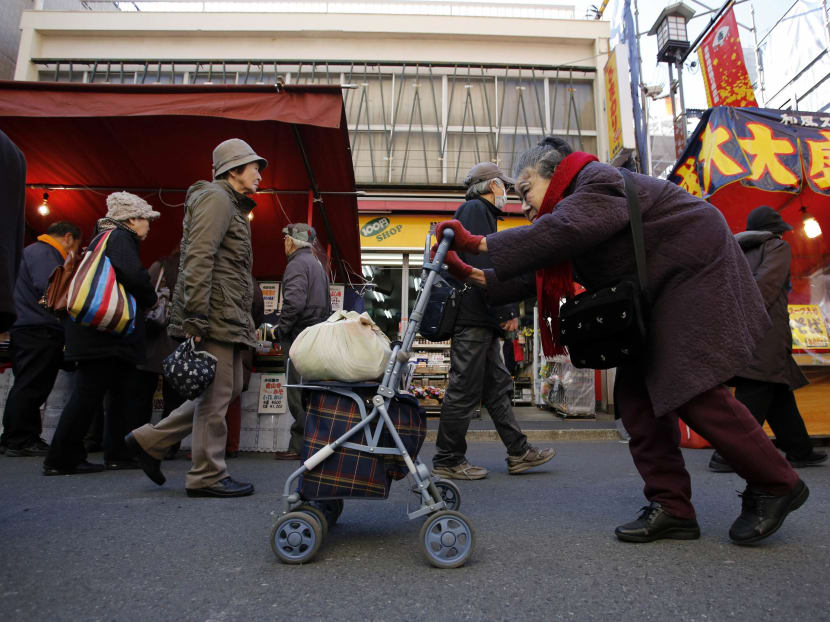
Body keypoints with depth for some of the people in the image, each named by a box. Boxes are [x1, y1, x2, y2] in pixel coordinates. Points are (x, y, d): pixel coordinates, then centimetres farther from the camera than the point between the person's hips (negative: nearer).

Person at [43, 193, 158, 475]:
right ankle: (61, 460, 4)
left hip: (102, 334, 10)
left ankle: (118, 454, 18)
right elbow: (132, 275, -24)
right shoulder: (120, 237, -8)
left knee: (121, 393, 12)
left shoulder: (106, 238, 23)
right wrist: (151, 299, -7)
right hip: (104, 333, -10)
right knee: (88, 392, -4)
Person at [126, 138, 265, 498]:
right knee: (216, 394, -3)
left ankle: (150, 440, 21)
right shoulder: (216, 197, -5)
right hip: (216, 315, -10)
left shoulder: (233, 206, 27)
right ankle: (207, 476, 9)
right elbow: (198, 258, -18)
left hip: (228, 318, 10)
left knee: (229, 389, 13)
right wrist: (196, 316, -24)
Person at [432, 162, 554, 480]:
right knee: (465, 390, -5)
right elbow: (480, 265, -17)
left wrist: (507, 311, 17)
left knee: (498, 387, 11)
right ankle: (447, 460, 4)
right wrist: (505, 311, -17)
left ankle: (518, 452, 18)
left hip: (483, 320, 11)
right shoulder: (475, 209, -4)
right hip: (472, 316, -11)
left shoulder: (483, 214, 27)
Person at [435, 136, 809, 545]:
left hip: (695, 278, -9)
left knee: (694, 393, -16)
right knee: (635, 395, 0)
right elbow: (538, 277, 8)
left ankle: (776, 485, 6)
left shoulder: (597, 182, -16)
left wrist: (477, 244, -34)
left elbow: (558, 232, -36)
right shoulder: (571, 204, 14)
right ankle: (671, 507, 4)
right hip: (657, 301, 10)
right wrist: (476, 276, -2)